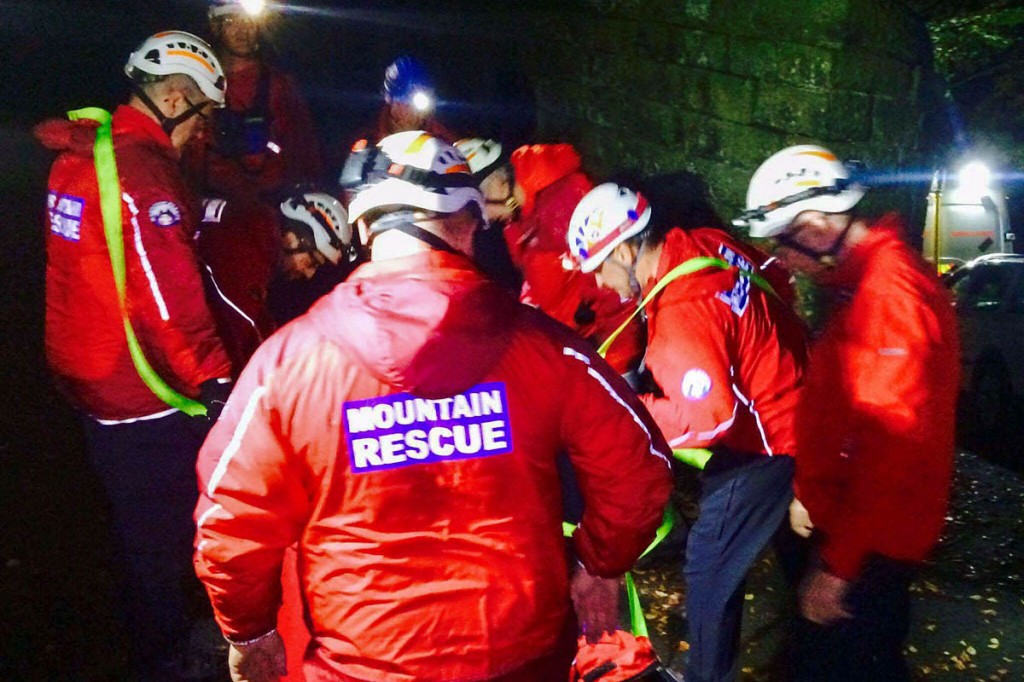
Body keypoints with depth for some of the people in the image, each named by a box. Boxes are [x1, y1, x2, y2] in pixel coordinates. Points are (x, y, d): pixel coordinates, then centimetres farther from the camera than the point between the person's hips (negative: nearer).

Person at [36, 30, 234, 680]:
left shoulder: (81, 153, 7)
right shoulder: (139, 171, -24)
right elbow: (168, 298, -27)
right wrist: (214, 380, -19)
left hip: (91, 377, 10)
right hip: (146, 397, -10)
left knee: (139, 521, 25)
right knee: (161, 533, 9)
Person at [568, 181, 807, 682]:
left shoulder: (683, 310, -30)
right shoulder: (707, 244, -4)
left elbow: (707, 415, -34)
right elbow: (773, 274, 13)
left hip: (762, 448, -10)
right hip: (786, 412, 10)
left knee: (708, 569, 3)